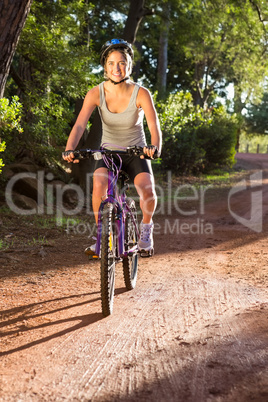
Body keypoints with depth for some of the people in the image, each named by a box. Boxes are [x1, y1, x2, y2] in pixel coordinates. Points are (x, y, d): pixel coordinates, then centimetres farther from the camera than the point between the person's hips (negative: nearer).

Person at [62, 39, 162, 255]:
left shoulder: (141, 93, -17)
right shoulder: (96, 93, -13)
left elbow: (154, 126, -27)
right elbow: (79, 125, -23)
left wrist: (154, 146, -49)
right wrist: (69, 149, -41)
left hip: (136, 152, -1)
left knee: (147, 189, -27)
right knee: (99, 184, -30)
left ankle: (146, 227, 4)